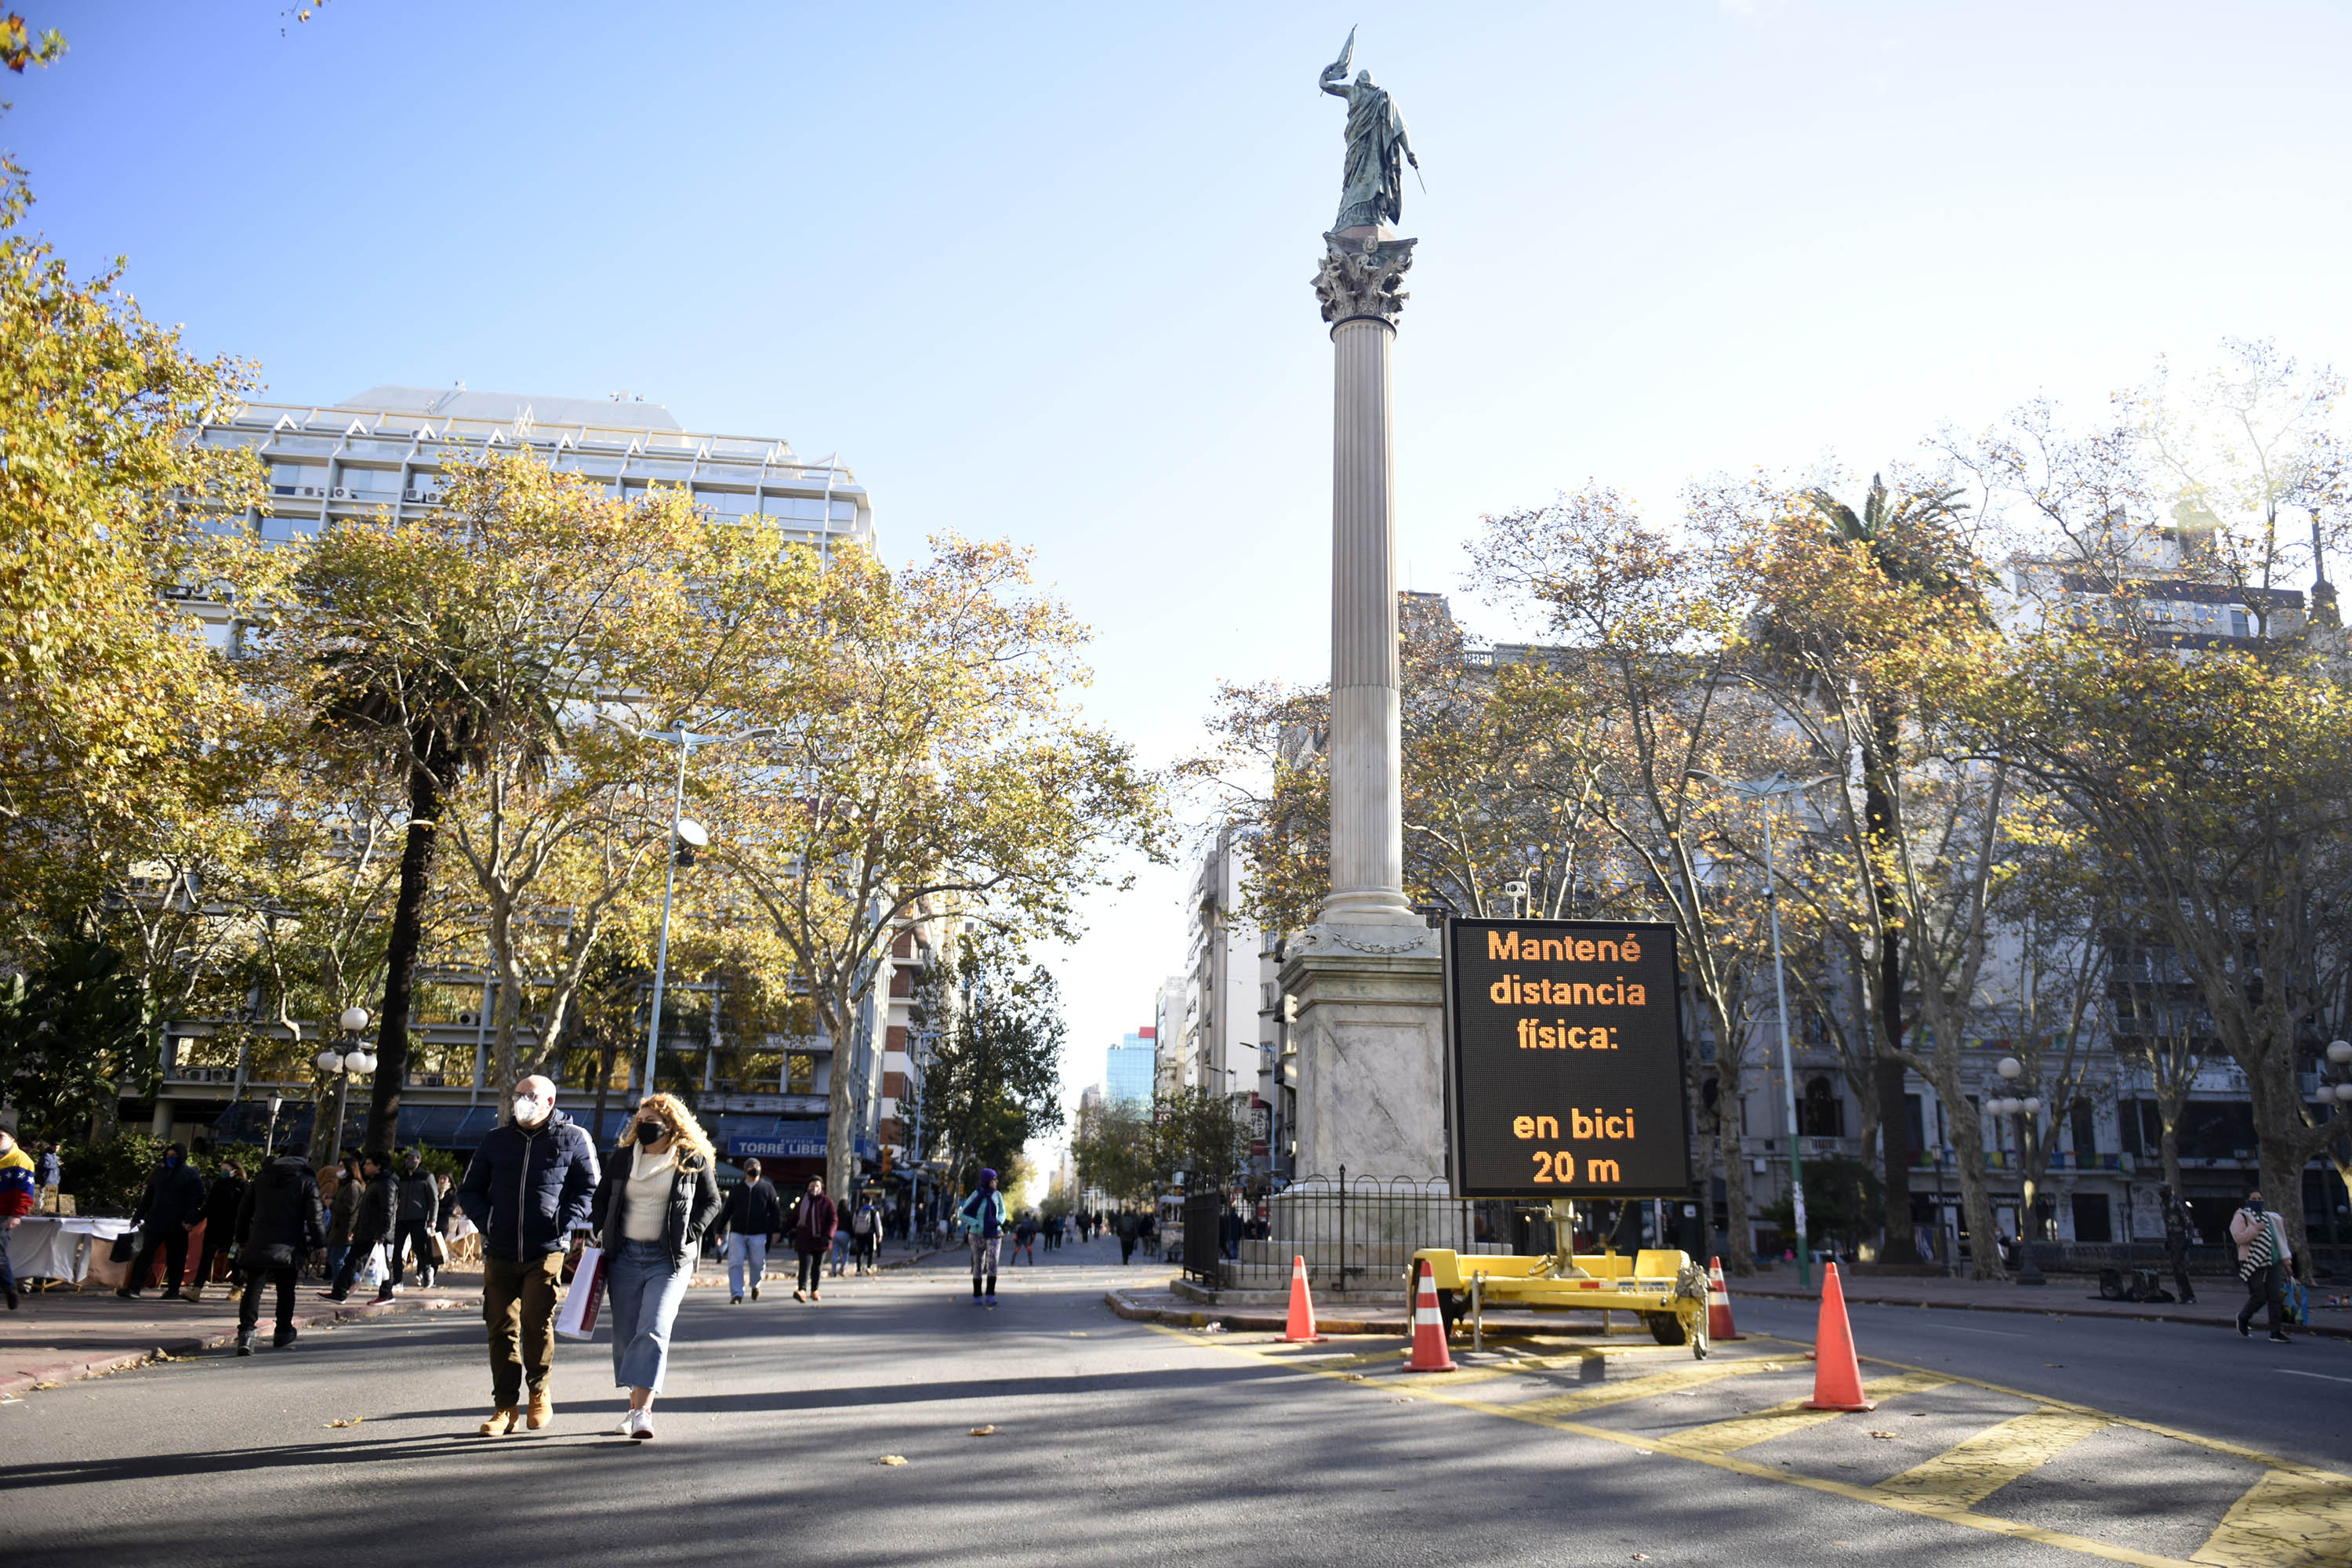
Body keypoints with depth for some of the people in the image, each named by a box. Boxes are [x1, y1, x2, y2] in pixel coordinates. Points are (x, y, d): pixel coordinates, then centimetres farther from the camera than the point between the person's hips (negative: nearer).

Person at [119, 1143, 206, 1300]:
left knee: (175, 1258, 5)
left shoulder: (191, 1174, -3)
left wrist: (190, 1221, -18)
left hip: (177, 1224, -4)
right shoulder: (160, 1171, 13)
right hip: (155, 1222, 4)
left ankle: (173, 1290, 14)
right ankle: (133, 1288, -6)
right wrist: (138, 1215, 15)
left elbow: (196, 1199, -9)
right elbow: (148, 1196, 20)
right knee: (146, 1254, -4)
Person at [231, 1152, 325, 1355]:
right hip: (288, 1246, -2)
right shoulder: (307, 1182, -1)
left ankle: (246, 1331, -18)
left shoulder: (261, 1178, 12)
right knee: (286, 1292, 12)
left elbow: (244, 1210, 17)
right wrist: (320, 1243, 5)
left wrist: (241, 1239, 26)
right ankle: (283, 1333, 21)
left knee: (253, 1289, -1)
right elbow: (315, 1216, -4)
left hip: (258, 1245, 2)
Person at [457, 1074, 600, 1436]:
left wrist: (565, 1223, -7)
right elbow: (469, 1190, 20)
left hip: (547, 1251, -3)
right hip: (500, 1253, 3)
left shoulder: (573, 1139, 5)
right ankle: (504, 1406, 12)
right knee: (502, 1327, 2)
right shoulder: (496, 1140, 15)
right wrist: (486, 1221, 3)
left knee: (537, 1320, -10)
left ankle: (540, 1393, 13)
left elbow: (591, 1189, 8)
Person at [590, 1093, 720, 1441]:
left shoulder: (693, 1160, -1)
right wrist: (603, 1235, 9)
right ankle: (637, 1405, 20)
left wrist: (689, 1235, -4)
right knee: (626, 1334, 7)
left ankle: (642, 1410, -19)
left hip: (669, 1259, -4)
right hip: (625, 1256, 4)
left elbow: (711, 1202, 7)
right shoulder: (623, 1157, 7)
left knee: (653, 1330, -16)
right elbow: (601, 1196, 20)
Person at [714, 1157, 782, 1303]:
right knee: (735, 1264, -7)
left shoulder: (767, 1188, 7)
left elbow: (776, 1210, 6)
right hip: (737, 1233, 1)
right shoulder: (737, 1188, 11)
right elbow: (726, 1211, 14)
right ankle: (736, 1295, -3)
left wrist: (776, 1231, -2)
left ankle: (755, 1285, 31)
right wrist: (720, 1231, 12)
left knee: (758, 1263, 1)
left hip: (758, 1235, -1)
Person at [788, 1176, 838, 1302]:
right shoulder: (801, 1202, 7)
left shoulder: (827, 1202, 1)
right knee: (805, 1264, -17)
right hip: (804, 1240, 0)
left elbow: (834, 1220, -5)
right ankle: (802, 1290, -30)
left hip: (820, 1240, 0)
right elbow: (793, 1219, 17)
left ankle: (814, 1291, 24)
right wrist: (793, 1236, 15)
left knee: (818, 1266, 9)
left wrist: (829, 1236, -18)